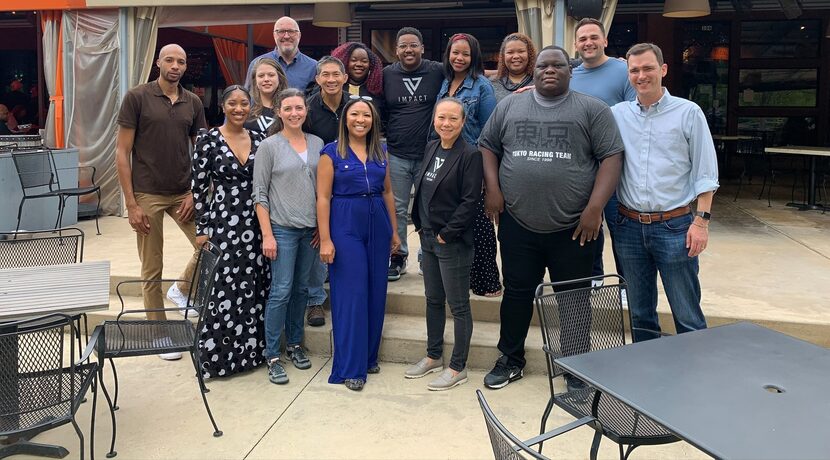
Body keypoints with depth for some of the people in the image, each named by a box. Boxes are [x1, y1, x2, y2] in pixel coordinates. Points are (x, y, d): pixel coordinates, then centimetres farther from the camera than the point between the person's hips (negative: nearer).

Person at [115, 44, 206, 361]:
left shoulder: (193, 103, 7)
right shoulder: (137, 97, -5)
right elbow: (122, 152, -6)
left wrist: (195, 193, -2)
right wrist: (131, 204, -12)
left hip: (184, 193, 4)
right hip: (147, 194, -4)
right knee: (152, 271, 4)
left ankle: (182, 290, 28)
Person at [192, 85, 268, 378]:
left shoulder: (259, 139, 7)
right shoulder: (208, 141, -3)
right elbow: (199, 187, -3)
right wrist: (201, 229, -5)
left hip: (256, 223, 4)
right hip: (223, 224, -4)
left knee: (255, 289, 9)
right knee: (223, 290, -1)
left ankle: (251, 350, 24)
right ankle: (218, 355, 14)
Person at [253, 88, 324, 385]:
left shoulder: (317, 144, 8)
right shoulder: (270, 146, -4)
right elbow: (259, 193, -6)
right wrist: (267, 235, -11)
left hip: (310, 229, 4)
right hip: (282, 229, -4)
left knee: (301, 289, 12)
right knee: (281, 291, -5)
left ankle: (295, 344, 27)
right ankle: (272, 356, 6)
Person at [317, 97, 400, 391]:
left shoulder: (380, 152, 10)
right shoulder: (331, 153, -3)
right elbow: (323, 198, -6)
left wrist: (394, 231, 13)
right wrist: (325, 239, -12)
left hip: (378, 226, 5)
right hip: (345, 227, -4)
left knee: (376, 292, 9)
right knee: (351, 294, -2)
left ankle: (369, 356, 25)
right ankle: (351, 367, 8)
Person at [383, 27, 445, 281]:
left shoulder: (438, 72, -2)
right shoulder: (387, 75, 5)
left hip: (430, 155, -2)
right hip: (396, 156, 2)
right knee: (396, 209, 9)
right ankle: (398, 256, 23)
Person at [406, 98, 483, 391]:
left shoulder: (470, 155, -13)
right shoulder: (431, 148, 8)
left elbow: (470, 202, -17)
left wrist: (446, 234, -15)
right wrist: (420, 224, 8)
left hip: (453, 242, -7)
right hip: (428, 237, 8)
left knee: (458, 306, 4)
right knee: (433, 300, 18)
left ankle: (458, 368, 16)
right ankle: (434, 356, 33)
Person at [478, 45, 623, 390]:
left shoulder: (592, 110, 0)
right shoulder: (509, 106, 9)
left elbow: (611, 157, -6)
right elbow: (487, 146, 14)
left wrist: (595, 207, -15)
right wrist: (492, 188, 1)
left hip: (574, 227, -2)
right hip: (517, 224, 3)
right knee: (517, 292, 13)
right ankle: (511, 360, 31)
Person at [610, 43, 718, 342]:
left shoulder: (688, 112, 0)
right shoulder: (617, 114, 7)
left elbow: (705, 173, -1)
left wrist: (701, 220, -8)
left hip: (675, 227, -3)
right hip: (629, 227, 3)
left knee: (688, 318, 2)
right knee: (640, 315, 14)